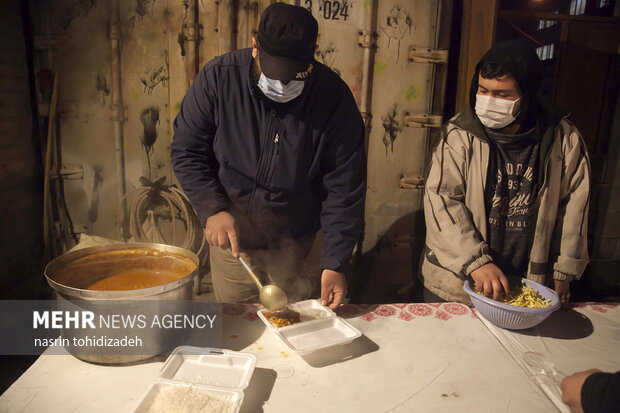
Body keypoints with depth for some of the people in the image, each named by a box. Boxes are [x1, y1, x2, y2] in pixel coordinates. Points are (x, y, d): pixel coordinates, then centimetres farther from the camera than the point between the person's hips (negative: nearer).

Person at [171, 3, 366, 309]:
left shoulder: (334, 97, -16)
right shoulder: (218, 77, -14)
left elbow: (345, 188, -14)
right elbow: (186, 150, -5)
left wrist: (334, 263, -17)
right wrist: (212, 209, -19)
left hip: (295, 245, 0)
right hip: (231, 238, 1)